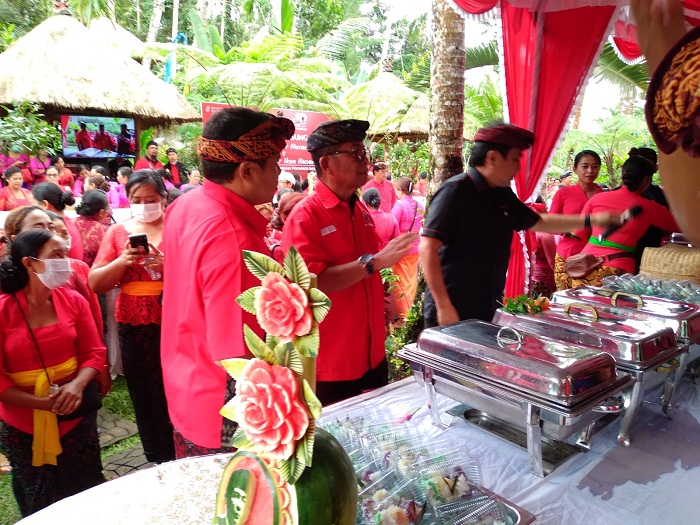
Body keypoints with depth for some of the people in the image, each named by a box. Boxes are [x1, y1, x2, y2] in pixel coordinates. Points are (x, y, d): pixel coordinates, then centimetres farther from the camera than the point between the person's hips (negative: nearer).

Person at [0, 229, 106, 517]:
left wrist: (77, 385, -21)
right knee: (40, 506, 19)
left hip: (75, 416, 2)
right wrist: (43, 403, -20)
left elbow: (95, 353, -3)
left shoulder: (73, 301, -5)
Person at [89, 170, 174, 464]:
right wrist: (123, 261, -13)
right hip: (134, 329, 3)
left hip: (175, 326, -3)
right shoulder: (118, 232, 8)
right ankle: (160, 464, 29)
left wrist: (168, 266, -24)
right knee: (145, 399, 11)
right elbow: (95, 284, 3)